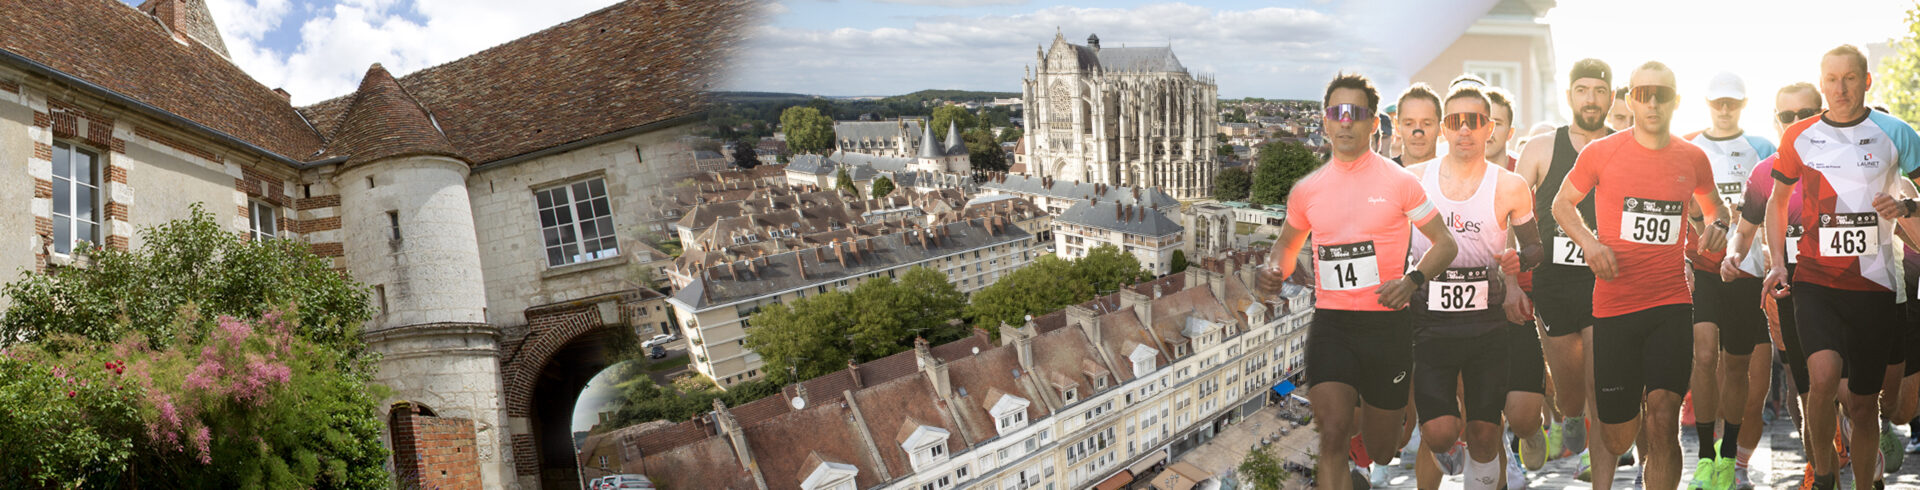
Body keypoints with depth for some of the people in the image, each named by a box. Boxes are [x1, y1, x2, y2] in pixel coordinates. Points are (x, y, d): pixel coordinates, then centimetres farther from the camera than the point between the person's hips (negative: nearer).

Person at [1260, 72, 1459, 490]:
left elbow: (1445, 243, 3)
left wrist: (1413, 279, -16)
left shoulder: (1398, 182, -2)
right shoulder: (1307, 190, 6)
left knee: (1381, 451, 12)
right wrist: (1276, 271, -1)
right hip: (1330, 325, 1)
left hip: (1387, 325, -1)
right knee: (1332, 434, -22)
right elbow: (1287, 241, 23)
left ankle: (1366, 413, 46)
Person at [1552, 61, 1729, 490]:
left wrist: (1717, 224, 2)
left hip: (1672, 304, 1)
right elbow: (1562, 203, 12)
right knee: (1617, 438, 4)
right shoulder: (1602, 152, -1)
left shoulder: (1692, 158, 7)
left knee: (1664, 419, -14)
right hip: (1614, 306, -1)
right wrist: (1588, 241, -6)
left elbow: (1714, 205, 25)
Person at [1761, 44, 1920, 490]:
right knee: (1824, 376, -23)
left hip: (1875, 283, 0)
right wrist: (1778, 262, 6)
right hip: (1815, 278, 0)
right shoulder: (1799, 137, 4)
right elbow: (1777, 200, 17)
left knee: (1864, 402, 7)